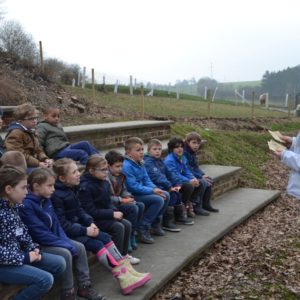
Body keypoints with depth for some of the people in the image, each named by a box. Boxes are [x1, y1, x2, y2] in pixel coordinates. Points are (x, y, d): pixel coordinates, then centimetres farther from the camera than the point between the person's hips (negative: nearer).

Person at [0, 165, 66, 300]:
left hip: (17, 254, 9)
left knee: (59, 263, 6)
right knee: (45, 279, -22)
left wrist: (33, 248, -1)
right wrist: (24, 258, -20)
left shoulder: (13, 206, 4)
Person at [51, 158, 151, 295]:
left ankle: (126, 271, -5)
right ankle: (123, 278, -20)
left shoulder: (72, 189, 6)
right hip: (65, 233, -9)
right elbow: (62, 224, -23)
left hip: (76, 225, 9)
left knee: (105, 237, -3)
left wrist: (90, 222, -3)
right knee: (96, 244, -20)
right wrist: (85, 231, -21)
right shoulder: (56, 195, -22)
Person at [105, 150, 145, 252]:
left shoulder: (120, 175, 8)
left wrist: (128, 197, -3)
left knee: (141, 205, -1)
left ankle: (132, 235, 0)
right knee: (133, 208, -23)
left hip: (119, 202, 9)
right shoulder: (106, 178, -20)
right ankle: (127, 239, -12)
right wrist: (123, 200, -19)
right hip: (110, 205, -9)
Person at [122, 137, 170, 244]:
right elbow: (133, 187, -24)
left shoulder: (140, 163, 9)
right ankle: (143, 229, -13)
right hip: (132, 196, -9)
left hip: (142, 192, 9)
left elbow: (146, 179, 12)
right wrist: (152, 191, -23)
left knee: (166, 195, 3)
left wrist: (155, 188, -8)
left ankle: (155, 223, 16)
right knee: (158, 200, -23)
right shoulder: (126, 166, -21)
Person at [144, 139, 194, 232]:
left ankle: (180, 216, 23)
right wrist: (169, 186, -26)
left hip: (163, 186, 9)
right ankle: (166, 222, -20)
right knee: (172, 195, -22)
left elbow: (169, 173, 16)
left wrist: (177, 183, 1)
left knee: (177, 193, 3)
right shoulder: (148, 162, -13)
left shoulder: (160, 161, 18)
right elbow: (156, 177, -23)